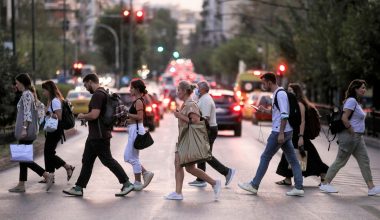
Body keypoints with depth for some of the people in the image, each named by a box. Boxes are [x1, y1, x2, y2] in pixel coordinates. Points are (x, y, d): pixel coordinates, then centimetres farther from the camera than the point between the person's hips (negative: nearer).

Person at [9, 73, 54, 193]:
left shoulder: (26, 94, -12)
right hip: (28, 131, 10)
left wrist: (24, 128, -27)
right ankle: (21, 185, 11)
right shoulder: (29, 94, 17)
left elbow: (27, 112, -21)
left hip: (26, 131, -10)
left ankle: (48, 176, -10)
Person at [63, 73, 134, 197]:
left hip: (99, 136, -11)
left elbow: (94, 114, -27)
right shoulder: (102, 93, 16)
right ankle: (79, 188, 14)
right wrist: (86, 118, 19)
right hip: (95, 136, 11)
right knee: (87, 161, 11)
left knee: (107, 160, -6)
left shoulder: (98, 95, -18)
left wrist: (82, 116, -9)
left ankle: (127, 184, -1)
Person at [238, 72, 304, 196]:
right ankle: (299, 188, 4)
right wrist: (265, 110, 15)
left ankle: (254, 186, 5)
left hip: (279, 132, -10)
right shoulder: (277, 94, 16)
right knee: (292, 159, 6)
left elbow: (284, 115, -21)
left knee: (265, 158, -1)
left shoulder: (280, 94, -15)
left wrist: (281, 133, -24)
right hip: (286, 132, 10)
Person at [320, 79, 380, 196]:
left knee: (364, 161, 6)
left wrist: (357, 134, 16)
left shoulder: (356, 102, 16)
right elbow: (344, 118, -24)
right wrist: (352, 132, -18)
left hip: (358, 137, 10)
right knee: (340, 161, -1)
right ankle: (325, 184, 8)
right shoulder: (351, 101, -15)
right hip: (349, 137, -10)